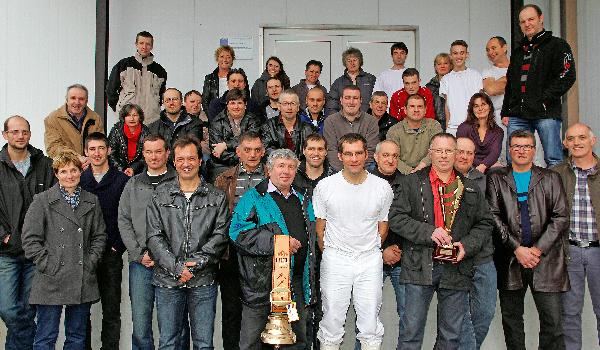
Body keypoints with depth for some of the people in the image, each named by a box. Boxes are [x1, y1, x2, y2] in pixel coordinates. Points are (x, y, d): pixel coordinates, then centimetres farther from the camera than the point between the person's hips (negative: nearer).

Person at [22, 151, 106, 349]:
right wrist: (49, 266, -10)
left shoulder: (91, 202, 10)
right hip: (51, 281, -3)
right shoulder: (42, 201, -2)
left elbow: (100, 236, 13)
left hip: (83, 281, 4)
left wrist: (91, 262, 1)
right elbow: (30, 239, -5)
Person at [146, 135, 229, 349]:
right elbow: (154, 237, 0)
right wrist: (176, 267, -11)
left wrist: (197, 263, -14)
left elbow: (220, 235, -2)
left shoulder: (217, 197, 6)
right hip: (167, 281, 1)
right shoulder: (160, 195, 6)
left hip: (204, 281, 0)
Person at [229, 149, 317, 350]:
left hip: (297, 280, 5)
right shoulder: (253, 198, -2)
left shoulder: (303, 202, 17)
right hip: (261, 281, -5)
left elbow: (310, 238, 23)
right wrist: (275, 242, -20)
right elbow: (238, 231, -15)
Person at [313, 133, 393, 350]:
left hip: (370, 260, 1)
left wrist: (370, 251, 10)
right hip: (335, 259, -1)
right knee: (332, 318, 5)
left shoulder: (382, 187, -1)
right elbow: (319, 226, 5)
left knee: (370, 323, 6)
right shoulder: (325, 186, -3)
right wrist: (328, 253, 7)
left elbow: (383, 225, 10)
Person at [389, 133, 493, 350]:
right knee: (411, 331, 1)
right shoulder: (412, 183, 3)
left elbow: (485, 223, 14)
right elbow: (396, 218, -4)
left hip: (456, 268, 3)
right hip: (420, 266, -3)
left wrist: (466, 246, -4)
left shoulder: (471, 189, 12)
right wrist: (428, 232, -15)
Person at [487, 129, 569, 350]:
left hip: (545, 258, 0)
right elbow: (493, 216, -1)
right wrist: (517, 249, -10)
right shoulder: (496, 179, 9)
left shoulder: (551, 179, 11)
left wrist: (538, 249, -8)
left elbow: (561, 217, 2)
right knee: (511, 317, 9)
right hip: (510, 258, 0)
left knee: (553, 319, -3)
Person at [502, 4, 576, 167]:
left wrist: (544, 99, -14)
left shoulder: (557, 45, 6)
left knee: (553, 160, -6)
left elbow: (567, 77, -6)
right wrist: (506, 112, 16)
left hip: (546, 114, -5)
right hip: (517, 116, 6)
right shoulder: (518, 52, 25)